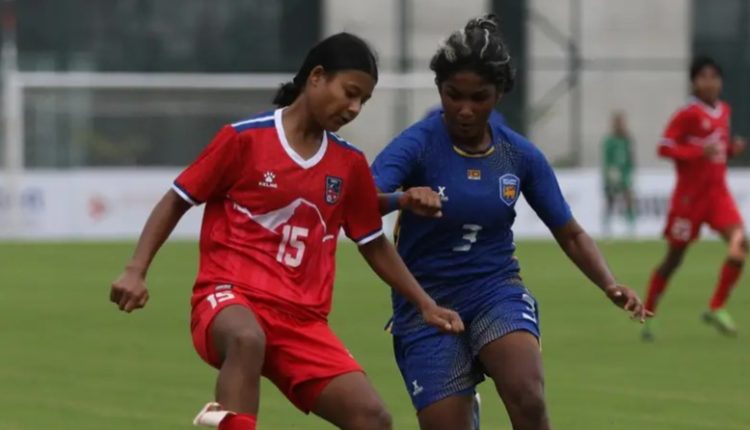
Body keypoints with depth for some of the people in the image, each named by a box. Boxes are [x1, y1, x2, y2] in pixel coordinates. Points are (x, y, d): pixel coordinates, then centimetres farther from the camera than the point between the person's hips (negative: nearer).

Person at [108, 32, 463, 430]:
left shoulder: (349, 164, 10)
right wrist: (136, 271, -5)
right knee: (247, 338, -43)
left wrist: (425, 304, 18)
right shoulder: (244, 138, -3)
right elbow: (177, 201, 5)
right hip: (229, 295, -5)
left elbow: (374, 244, 23)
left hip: (303, 321, 5)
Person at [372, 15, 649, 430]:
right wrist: (402, 199, -51)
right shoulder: (418, 145, -13)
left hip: (497, 291, 2)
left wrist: (610, 285, -8)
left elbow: (570, 234, 10)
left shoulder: (521, 155, -1)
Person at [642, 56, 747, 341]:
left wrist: (733, 148, 1)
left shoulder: (724, 111, 8)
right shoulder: (688, 114, -13)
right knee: (674, 256, 4)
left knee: (739, 243, -15)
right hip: (690, 194, -6)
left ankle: (717, 309, -5)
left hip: (718, 191, 6)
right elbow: (665, 147, -17)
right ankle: (647, 315, 20)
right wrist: (699, 152, -27)